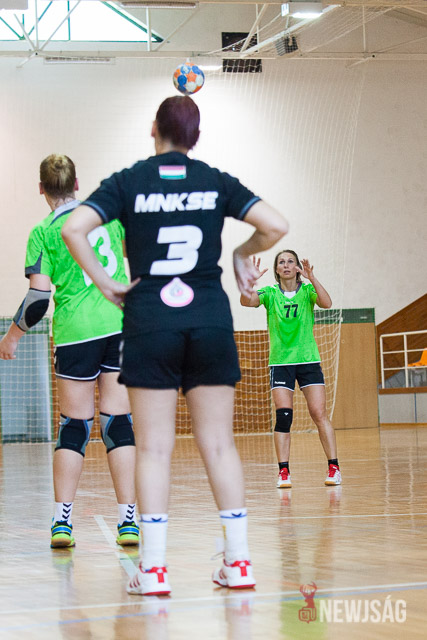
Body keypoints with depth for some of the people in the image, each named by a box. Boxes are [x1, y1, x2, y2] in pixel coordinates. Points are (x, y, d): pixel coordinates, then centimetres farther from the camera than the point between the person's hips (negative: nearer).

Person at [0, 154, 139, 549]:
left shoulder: (43, 232, 0)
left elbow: (38, 297, -6)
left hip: (76, 332, -1)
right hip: (122, 324, 2)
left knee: (74, 424, 7)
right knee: (119, 420, 2)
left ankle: (62, 521, 3)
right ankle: (128, 521, -3)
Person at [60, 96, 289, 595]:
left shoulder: (128, 183, 1)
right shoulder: (216, 182, 4)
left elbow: (72, 229, -12)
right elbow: (275, 226, -4)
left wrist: (106, 284, -4)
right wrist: (242, 254, 14)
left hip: (149, 322, -1)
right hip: (210, 320, 1)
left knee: (153, 447, 1)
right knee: (219, 443, 5)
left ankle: (153, 568, -2)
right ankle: (238, 562, 5)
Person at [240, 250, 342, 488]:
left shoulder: (307, 290, 1)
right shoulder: (270, 293, 3)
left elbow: (326, 303, -18)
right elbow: (246, 301, -15)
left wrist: (312, 278, -31)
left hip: (308, 360, 0)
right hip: (280, 362, 0)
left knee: (319, 414, -7)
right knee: (283, 416, -8)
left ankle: (334, 468, -1)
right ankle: (284, 472, -4)